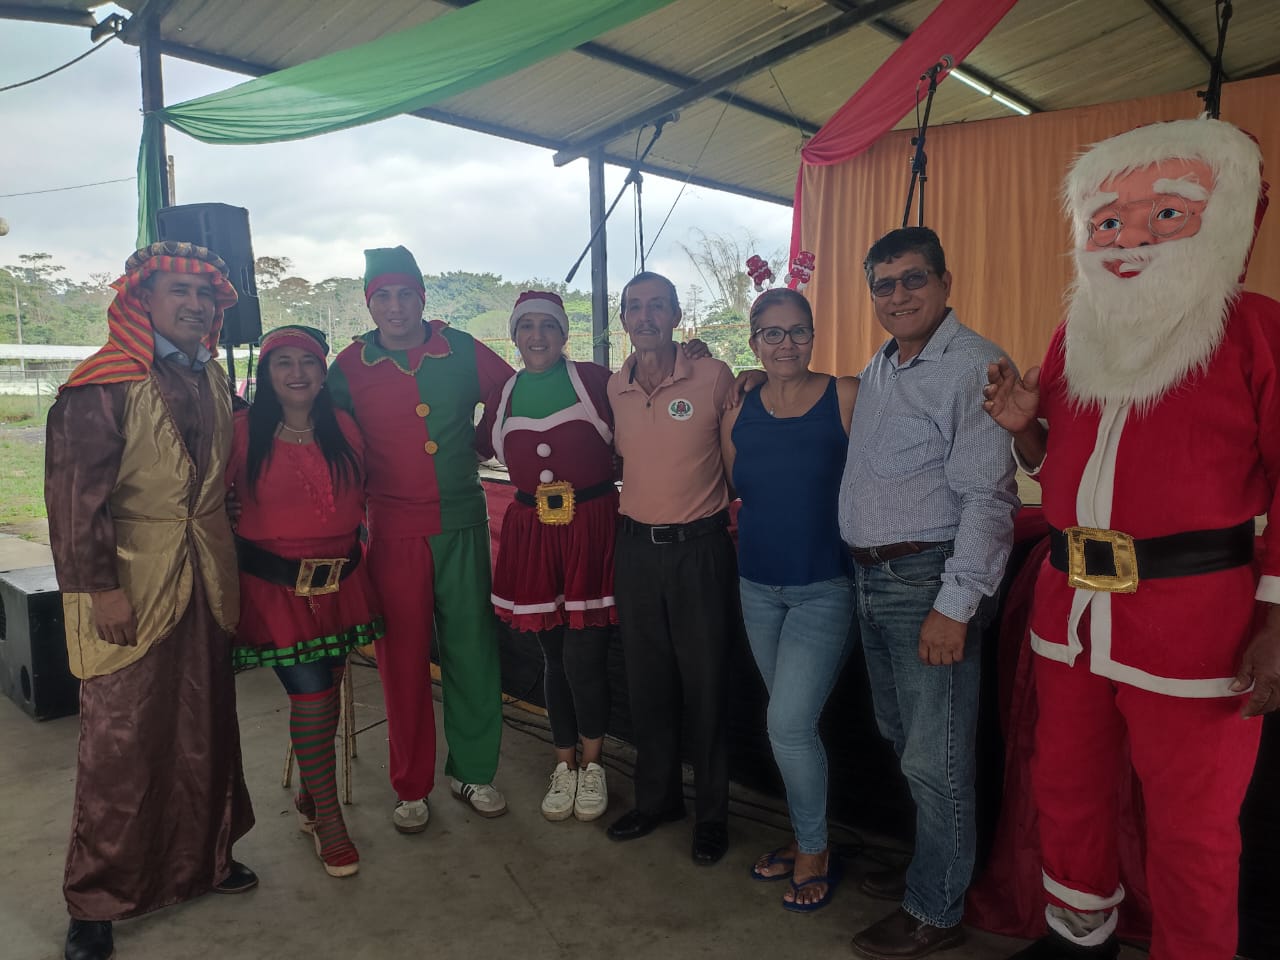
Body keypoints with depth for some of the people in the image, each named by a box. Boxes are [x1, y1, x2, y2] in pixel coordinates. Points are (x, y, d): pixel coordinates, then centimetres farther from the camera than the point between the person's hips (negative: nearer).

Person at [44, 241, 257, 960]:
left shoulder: (215, 380, 9)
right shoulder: (101, 386, -11)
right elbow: (75, 495, -14)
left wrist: (229, 570, 18)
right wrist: (101, 589, -16)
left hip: (206, 586, 6)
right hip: (130, 591, -6)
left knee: (205, 730, 15)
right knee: (120, 743, 3)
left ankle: (202, 856, 33)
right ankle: (96, 900, 21)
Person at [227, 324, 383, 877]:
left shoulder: (344, 429, 5)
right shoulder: (243, 433, -7)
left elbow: (362, 496, 16)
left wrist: (352, 547, 9)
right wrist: (242, 553, -2)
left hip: (341, 582, 4)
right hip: (276, 585, -4)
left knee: (324, 694, 13)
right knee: (312, 699, -4)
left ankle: (309, 798, 36)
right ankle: (329, 820, 15)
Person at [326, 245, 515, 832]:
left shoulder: (463, 351, 1)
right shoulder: (350, 365, 1)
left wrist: (481, 444, 6)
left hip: (462, 524, 1)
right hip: (393, 531, -1)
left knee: (472, 648, 6)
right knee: (403, 658, 6)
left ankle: (472, 771, 25)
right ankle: (411, 788, 22)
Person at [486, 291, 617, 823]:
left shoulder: (594, 379, -3)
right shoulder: (504, 395, 9)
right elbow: (496, 451, 21)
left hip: (591, 525, -3)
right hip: (532, 532, 4)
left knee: (584, 655, -3)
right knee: (553, 655, 11)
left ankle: (592, 765, 21)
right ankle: (565, 764, 30)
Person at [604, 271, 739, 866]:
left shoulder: (714, 378, -8)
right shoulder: (613, 387, 4)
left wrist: (733, 511, -2)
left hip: (699, 548, -4)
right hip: (635, 546, 4)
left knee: (705, 684, 5)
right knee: (646, 682, 14)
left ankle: (712, 814, 23)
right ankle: (657, 798, 33)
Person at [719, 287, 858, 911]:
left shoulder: (847, 398, -9)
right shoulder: (738, 415, 4)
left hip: (825, 587, -4)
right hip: (759, 588, 5)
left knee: (789, 723, -8)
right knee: (792, 722, 16)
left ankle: (814, 852, 17)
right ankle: (806, 841, 35)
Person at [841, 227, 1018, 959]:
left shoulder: (974, 367, -14)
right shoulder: (877, 371, 13)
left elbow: (987, 496, -19)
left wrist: (954, 605, -20)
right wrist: (867, 571, 12)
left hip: (930, 580, -8)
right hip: (873, 578, 8)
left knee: (934, 757, 2)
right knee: (901, 738, 20)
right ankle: (927, 865, 39)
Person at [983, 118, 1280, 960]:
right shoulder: (1074, 337, 12)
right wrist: (1023, 426, -1)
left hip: (1195, 616, -6)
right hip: (1070, 606, 6)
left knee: (1192, 830, 6)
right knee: (1066, 788, 19)